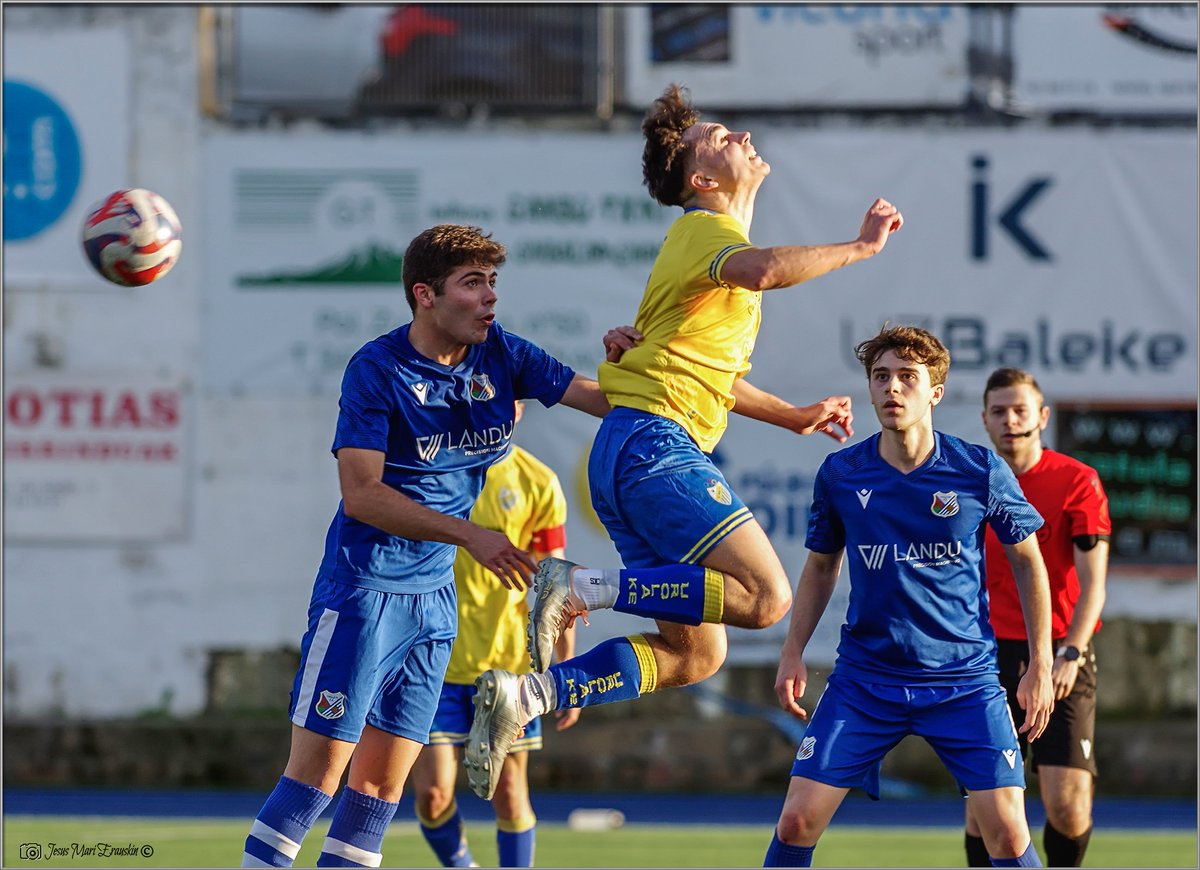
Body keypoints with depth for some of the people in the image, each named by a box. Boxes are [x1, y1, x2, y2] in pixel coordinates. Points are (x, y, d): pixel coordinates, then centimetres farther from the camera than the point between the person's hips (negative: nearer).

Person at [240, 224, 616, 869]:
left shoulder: (500, 357, 2)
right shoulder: (377, 369, -15)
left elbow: (605, 398, 5)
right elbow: (361, 495, -21)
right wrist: (470, 536, -28)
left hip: (436, 595, 6)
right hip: (363, 590, -6)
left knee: (382, 780, 6)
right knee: (320, 768, -10)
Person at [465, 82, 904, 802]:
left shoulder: (712, 240, 27)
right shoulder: (706, 229, -5)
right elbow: (766, 269, -30)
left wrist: (795, 417, 36)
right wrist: (861, 247, -18)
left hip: (631, 458, 10)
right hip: (654, 441, -10)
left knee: (695, 652, 7)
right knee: (765, 594, -20)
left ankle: (525, 695, 2)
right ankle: (587, 587, -18)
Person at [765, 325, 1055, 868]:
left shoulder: (980, 471, -7)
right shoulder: (840, 474, -2)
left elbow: (1026, 560, 5)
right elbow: (821, 566, 15)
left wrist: (1040, 666, 2)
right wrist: (793, 651, 6)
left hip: (964, 678, -1)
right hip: (863, 677, 2)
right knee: (797, 820, -6)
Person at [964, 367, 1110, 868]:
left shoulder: (1077, 482, -3)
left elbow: (1092, 583, -7)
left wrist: (1070, 653, -18)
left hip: (1061, 661, -3)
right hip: (993, 657, 3)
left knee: (1067, 806, -11)